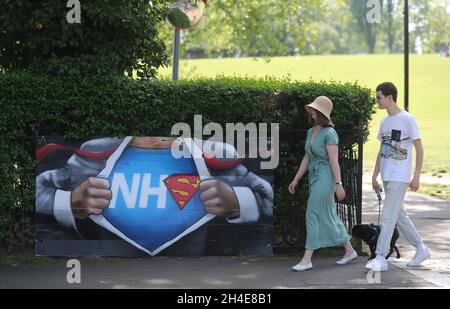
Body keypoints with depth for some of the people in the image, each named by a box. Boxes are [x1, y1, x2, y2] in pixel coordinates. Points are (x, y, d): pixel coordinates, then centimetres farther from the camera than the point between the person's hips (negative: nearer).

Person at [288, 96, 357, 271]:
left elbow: (334, 160, -17)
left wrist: (338, 184, -19)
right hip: (314, 178, 9)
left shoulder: (329, 133, -14)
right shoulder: (311, 132, 12)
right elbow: (307, 158, 16)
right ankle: (349, 251, 24)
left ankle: (307, 259, -9)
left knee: (313, 216, -11)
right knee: (327, 217, 13)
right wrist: (296, 179, 14)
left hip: (325, 178, -9)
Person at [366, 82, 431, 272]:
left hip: (400, 177, -8)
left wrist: (416, 176, -13)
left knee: (388, 217, -11)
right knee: (400, 215, 14)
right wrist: (375, 176, 15)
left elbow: (419, 149, -8)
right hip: (387, 176, 8)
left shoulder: (407, 120, -9)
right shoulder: (384, 122, 13)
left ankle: (381, 258, -10)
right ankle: (421, 249, 26)